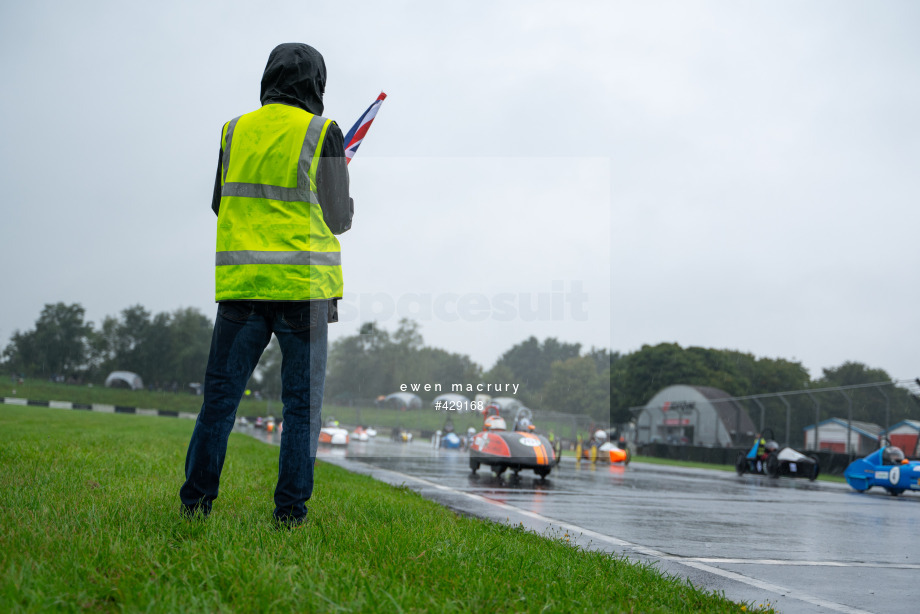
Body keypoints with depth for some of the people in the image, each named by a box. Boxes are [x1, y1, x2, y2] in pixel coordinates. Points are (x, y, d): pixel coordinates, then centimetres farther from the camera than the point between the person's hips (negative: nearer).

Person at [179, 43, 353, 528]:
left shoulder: (236, 130, 7)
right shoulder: (322, 133, -3)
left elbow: (220, 206, 13)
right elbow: (339, 218, -3)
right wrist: (345, 202, 19)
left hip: (241, 282, 3)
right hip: (303, 286, -3)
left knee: (221, 393, 11)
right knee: (302, 401, 6)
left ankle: (196, 500, 15)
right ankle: (290, 510, 8)